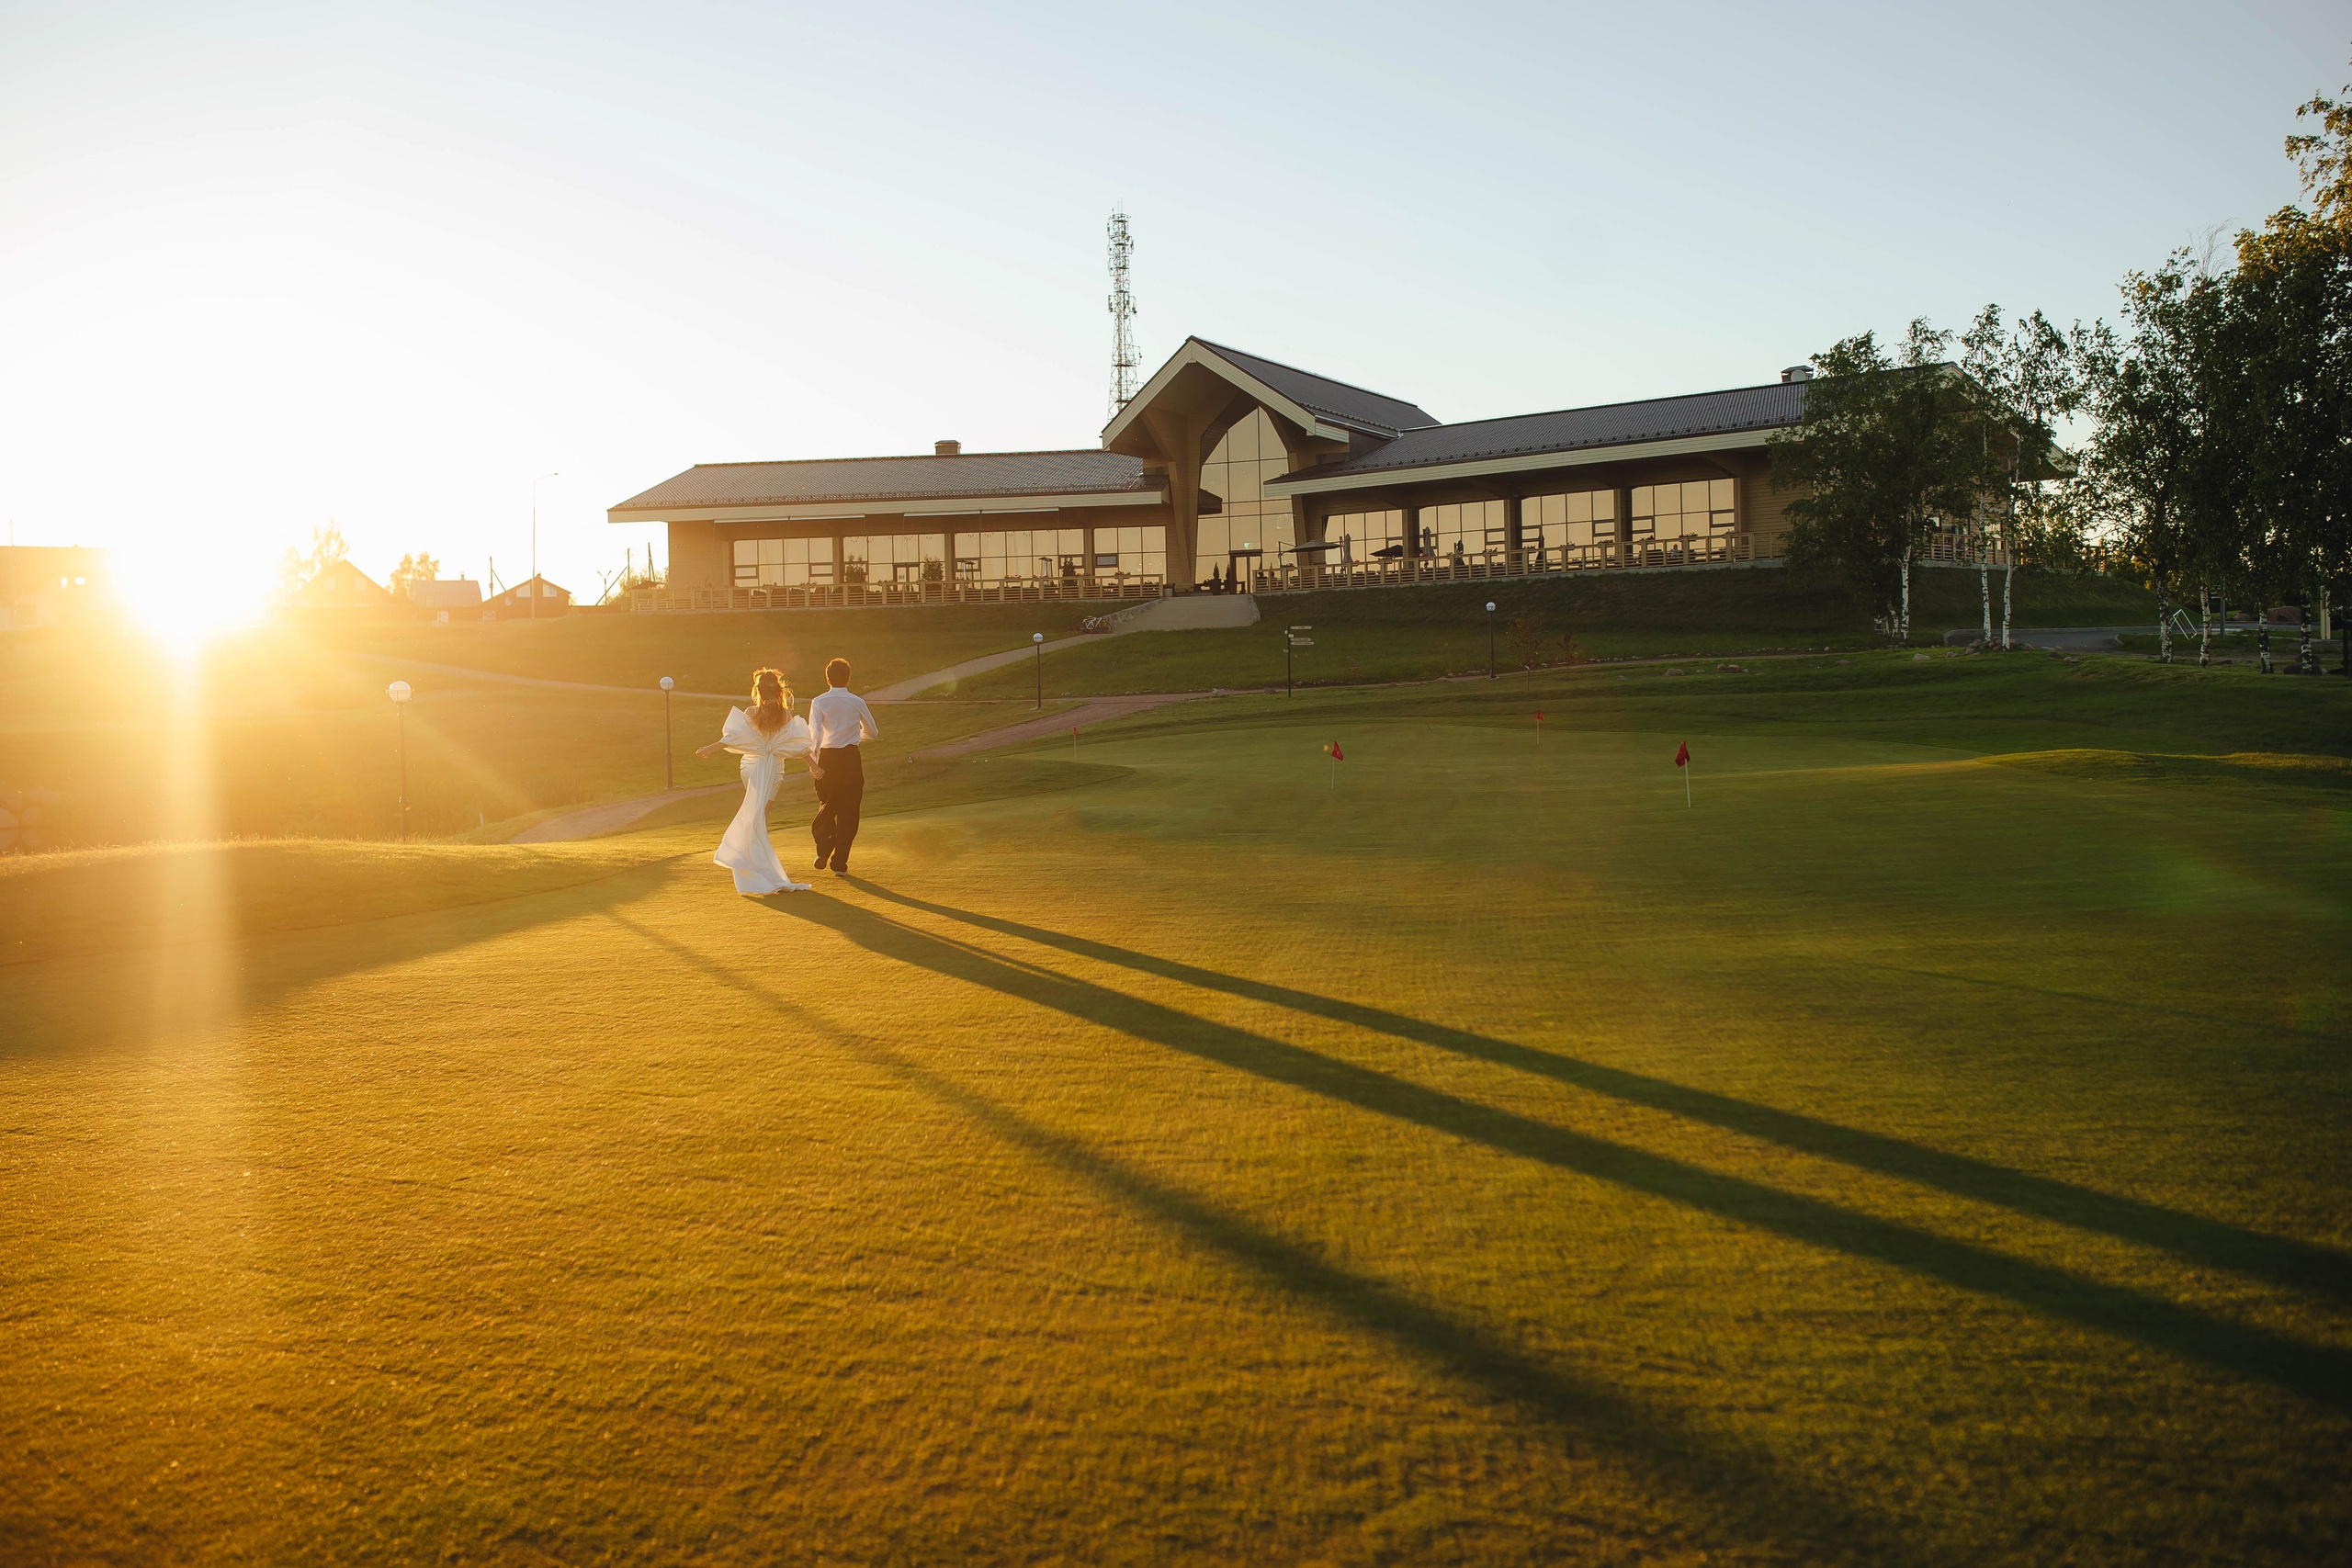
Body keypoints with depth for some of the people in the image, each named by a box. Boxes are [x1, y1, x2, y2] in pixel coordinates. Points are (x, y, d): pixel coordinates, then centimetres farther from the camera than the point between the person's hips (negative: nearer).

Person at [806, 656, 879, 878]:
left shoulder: (818, 702, -3)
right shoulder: (857, 703, 2)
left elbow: (814, 734, -14)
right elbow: (873, 733, 14)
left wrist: (812, 760, -11)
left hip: (828, 758, 0)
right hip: (851, 757, 0)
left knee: (827, 806, 20)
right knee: (848, 811, 6)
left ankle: (823, 850, 3)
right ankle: (839, 863, 4)